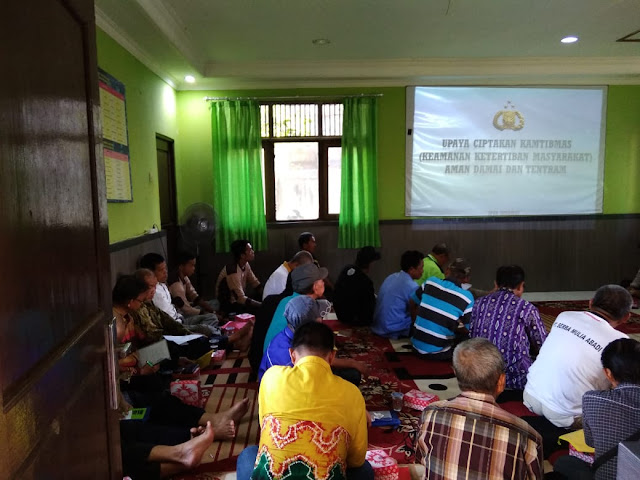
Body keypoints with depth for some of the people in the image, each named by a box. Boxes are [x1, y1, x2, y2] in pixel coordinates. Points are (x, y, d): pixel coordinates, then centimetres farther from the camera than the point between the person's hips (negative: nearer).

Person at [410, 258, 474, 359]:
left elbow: (412, 304, 13)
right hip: (437, 354, -4)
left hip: (416, 346, 4)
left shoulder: (430, 282, -3)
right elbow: (467, 330, -4)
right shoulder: (467, 298, -11)